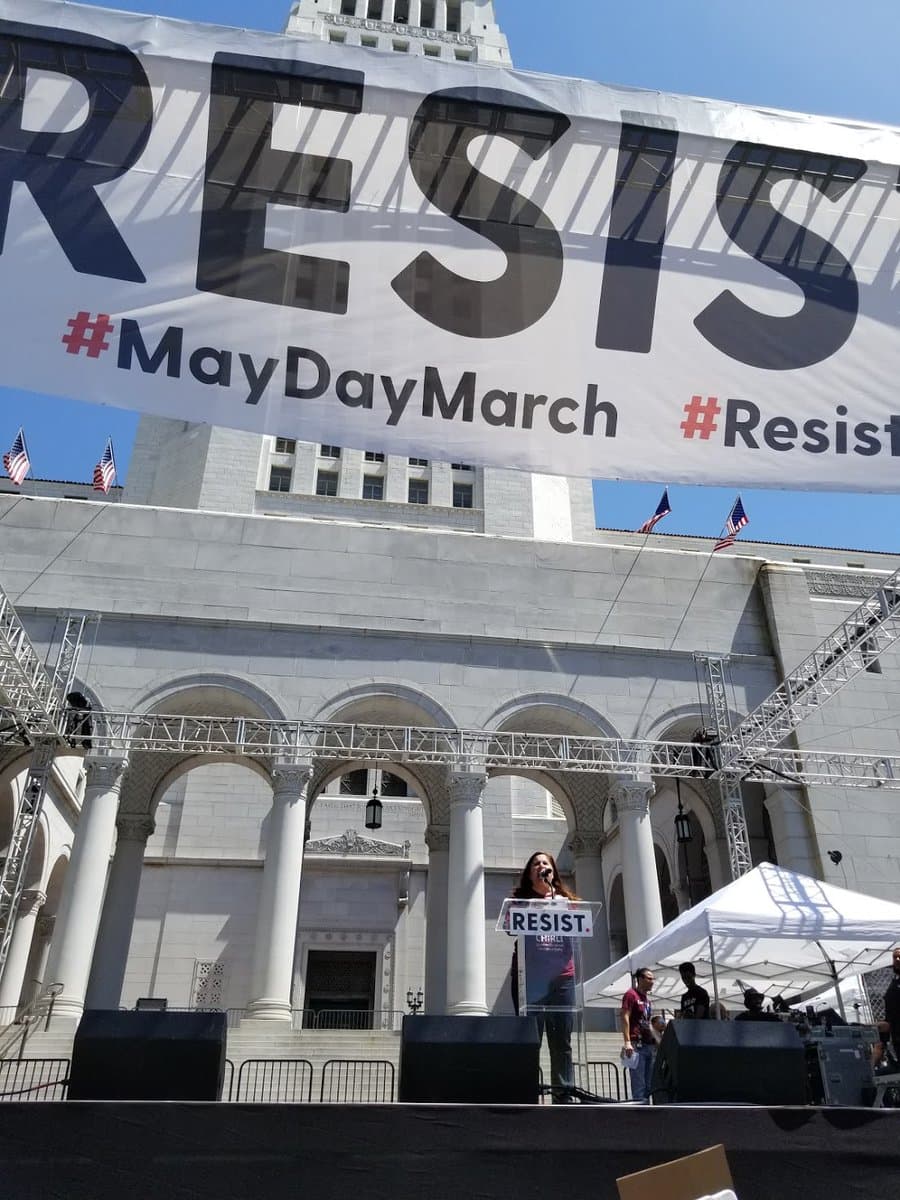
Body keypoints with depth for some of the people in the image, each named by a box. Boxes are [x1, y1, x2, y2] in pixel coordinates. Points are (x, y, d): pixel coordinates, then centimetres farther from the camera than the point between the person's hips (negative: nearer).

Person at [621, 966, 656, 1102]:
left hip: (649, 1045, 9)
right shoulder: (631, 994, -4)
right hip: (636, 1044, -9)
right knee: (638, 1084, -8)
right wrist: (627, 1042, -21)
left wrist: (656, 1042, 18)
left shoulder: (647, 998, 20)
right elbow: (625, 1018, -12)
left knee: (648, 1085, 9)